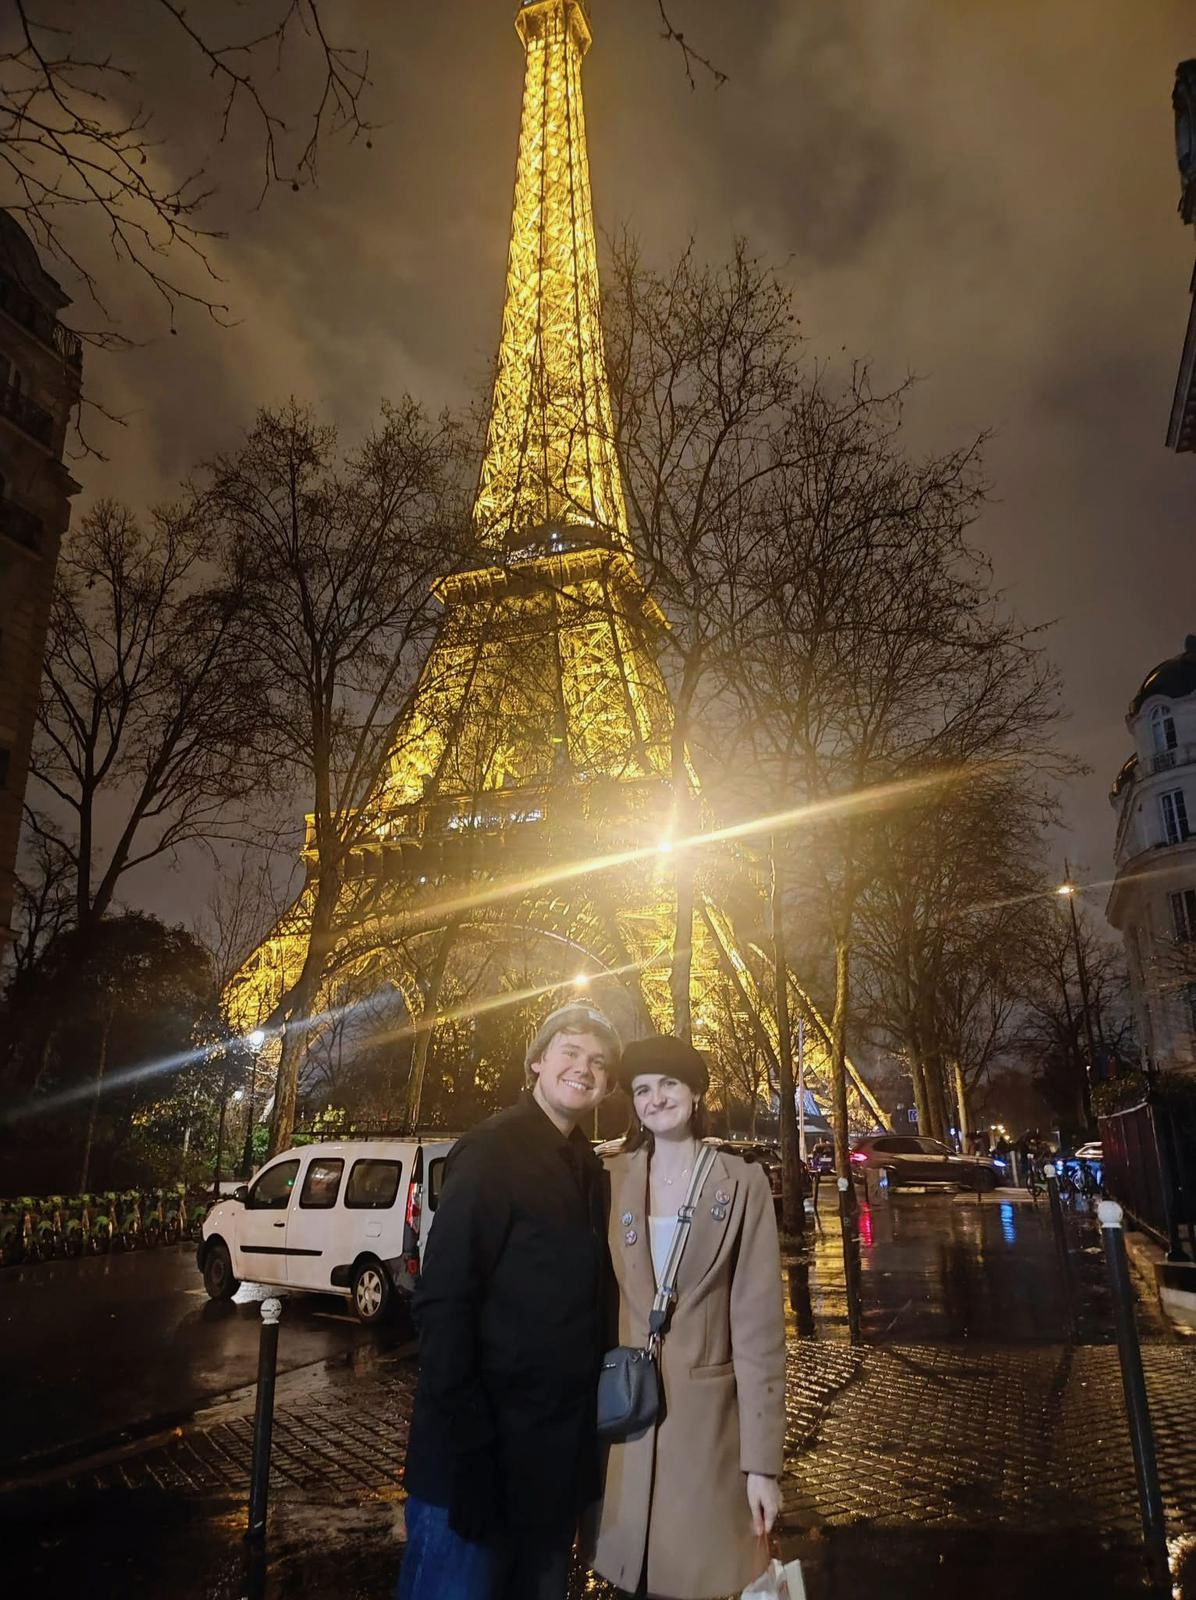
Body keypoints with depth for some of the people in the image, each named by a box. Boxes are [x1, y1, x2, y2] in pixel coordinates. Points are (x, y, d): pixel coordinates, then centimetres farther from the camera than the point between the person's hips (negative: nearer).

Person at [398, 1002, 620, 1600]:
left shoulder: (589, 1169, 9)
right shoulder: (491, 1152, -14)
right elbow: (443, 1299, -19)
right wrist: (465, 1440, -22)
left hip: (561, 1454, 8)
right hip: (482, 1449, -7)